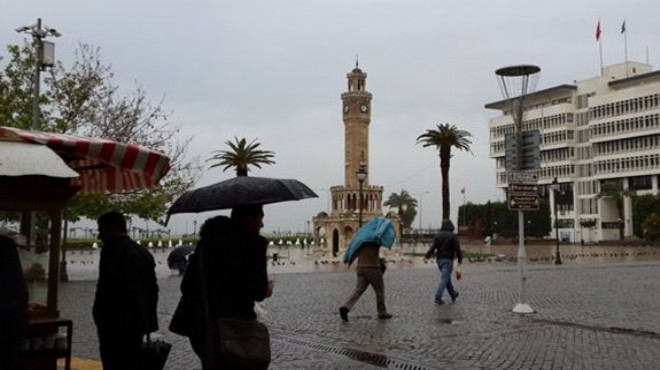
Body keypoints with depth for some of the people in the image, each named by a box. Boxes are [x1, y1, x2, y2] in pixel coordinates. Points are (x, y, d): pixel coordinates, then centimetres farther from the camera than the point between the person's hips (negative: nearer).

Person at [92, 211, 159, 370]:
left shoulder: (112, 249, -9)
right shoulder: (144, 252, 15)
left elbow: (105, 287, -16)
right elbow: (153, 289, 16)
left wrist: (99, 317, -8)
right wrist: (149, 320, 19)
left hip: (115, 323, -8)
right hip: (138, 322, 8)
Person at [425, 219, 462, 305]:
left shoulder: (438, 235, 5)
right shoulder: (453, 236, -7)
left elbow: (433, 247, -4)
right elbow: (457, 249, -10)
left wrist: (427, 256, 1)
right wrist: (460, 259, -1)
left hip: (439, 259, 5)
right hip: (448, 260, -5)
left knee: (447, 278, 19)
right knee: (444, 279, -7)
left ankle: (453, 294, 32)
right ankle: (438, 297, -16)